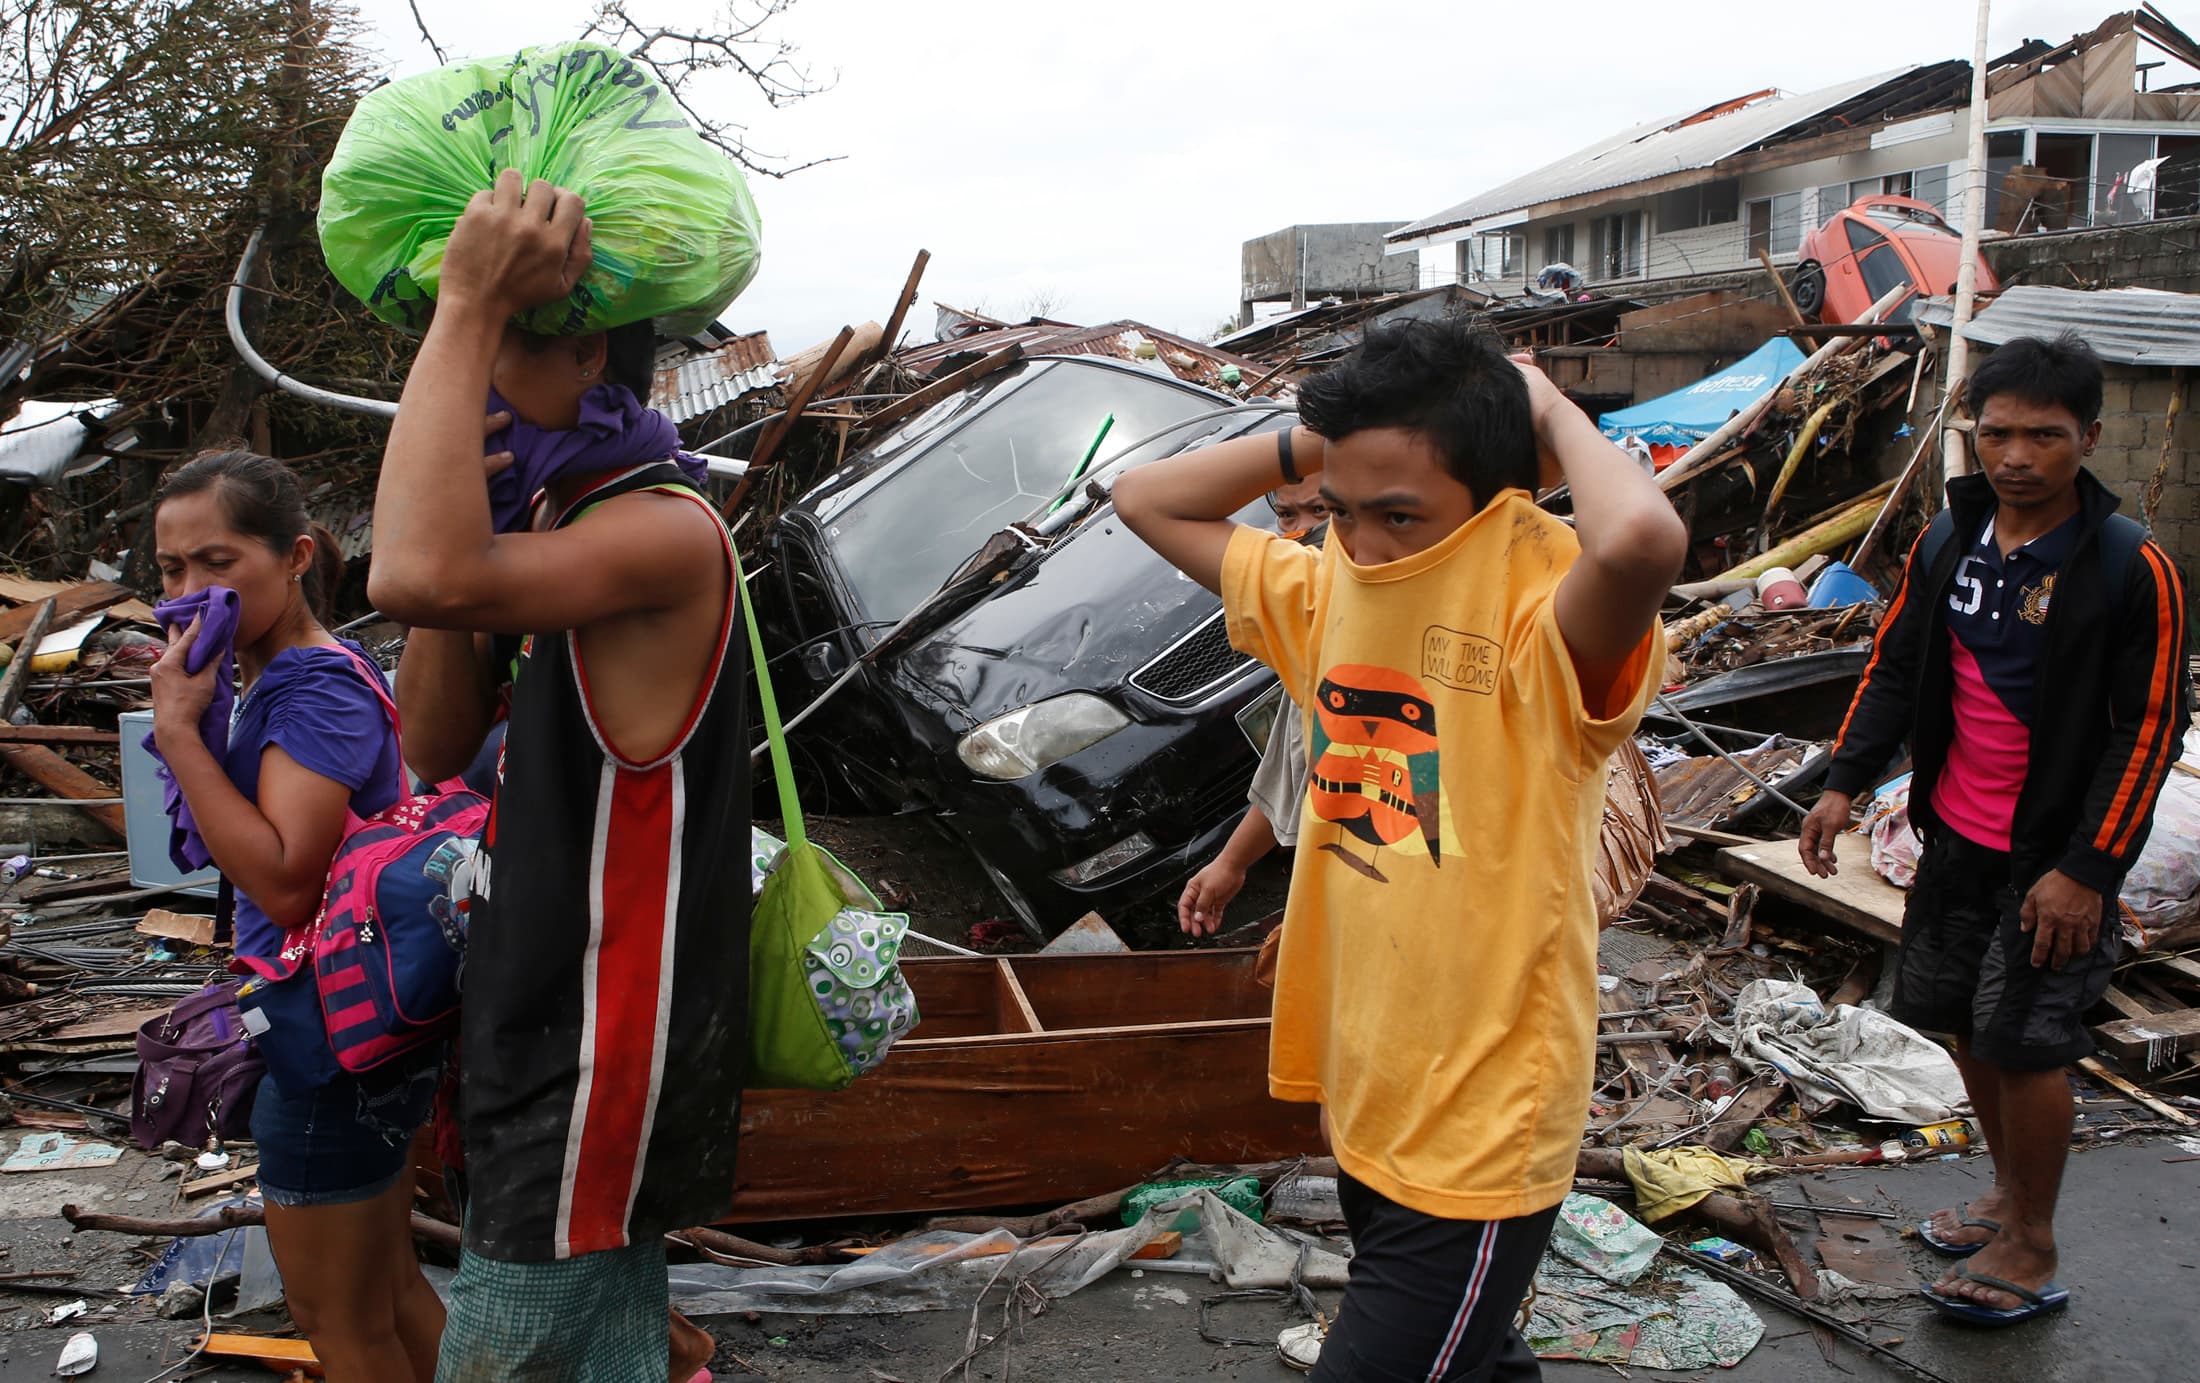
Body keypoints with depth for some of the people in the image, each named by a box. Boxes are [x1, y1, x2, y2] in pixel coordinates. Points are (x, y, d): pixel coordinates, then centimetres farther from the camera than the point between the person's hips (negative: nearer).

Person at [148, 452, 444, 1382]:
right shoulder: (280, 679, 10)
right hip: (346, 1031, 10)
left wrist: (179, 728, -27)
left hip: (329, 1048, -10)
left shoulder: (317, 688, -21)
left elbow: (283, 878, -30)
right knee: (387, 1289, 23)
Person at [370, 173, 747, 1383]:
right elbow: (434, 747, 3)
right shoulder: (560, 520, 10)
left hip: (599, 1048, -9)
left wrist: (467, 308, -29)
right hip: (543, 1023, 10)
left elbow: (418, 579, -39)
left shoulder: (665, 528, -20)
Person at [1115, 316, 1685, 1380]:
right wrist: (1320, 438, -3)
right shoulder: (1329, 591, 1)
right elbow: (1145, 499, 10)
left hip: (1480, 1136, -8)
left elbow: (1639, 536, -45)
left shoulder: (1543, 622, -21)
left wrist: (1554, 413, -23)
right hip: (1365, 1099, 8)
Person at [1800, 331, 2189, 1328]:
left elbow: (2150, 729, -13)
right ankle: (2009, 1191, 36)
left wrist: (2085, 869, -17)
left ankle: (2032, 1250, 17)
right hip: (1955, 836, 6)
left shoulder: (2130, 569, -15)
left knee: (2024, 1041, -2)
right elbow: (1895, 666, 10)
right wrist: (1845, 783, 2)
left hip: (2052, 856, -6)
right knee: (1966, 1021, 14)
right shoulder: (1949, 540, 1)